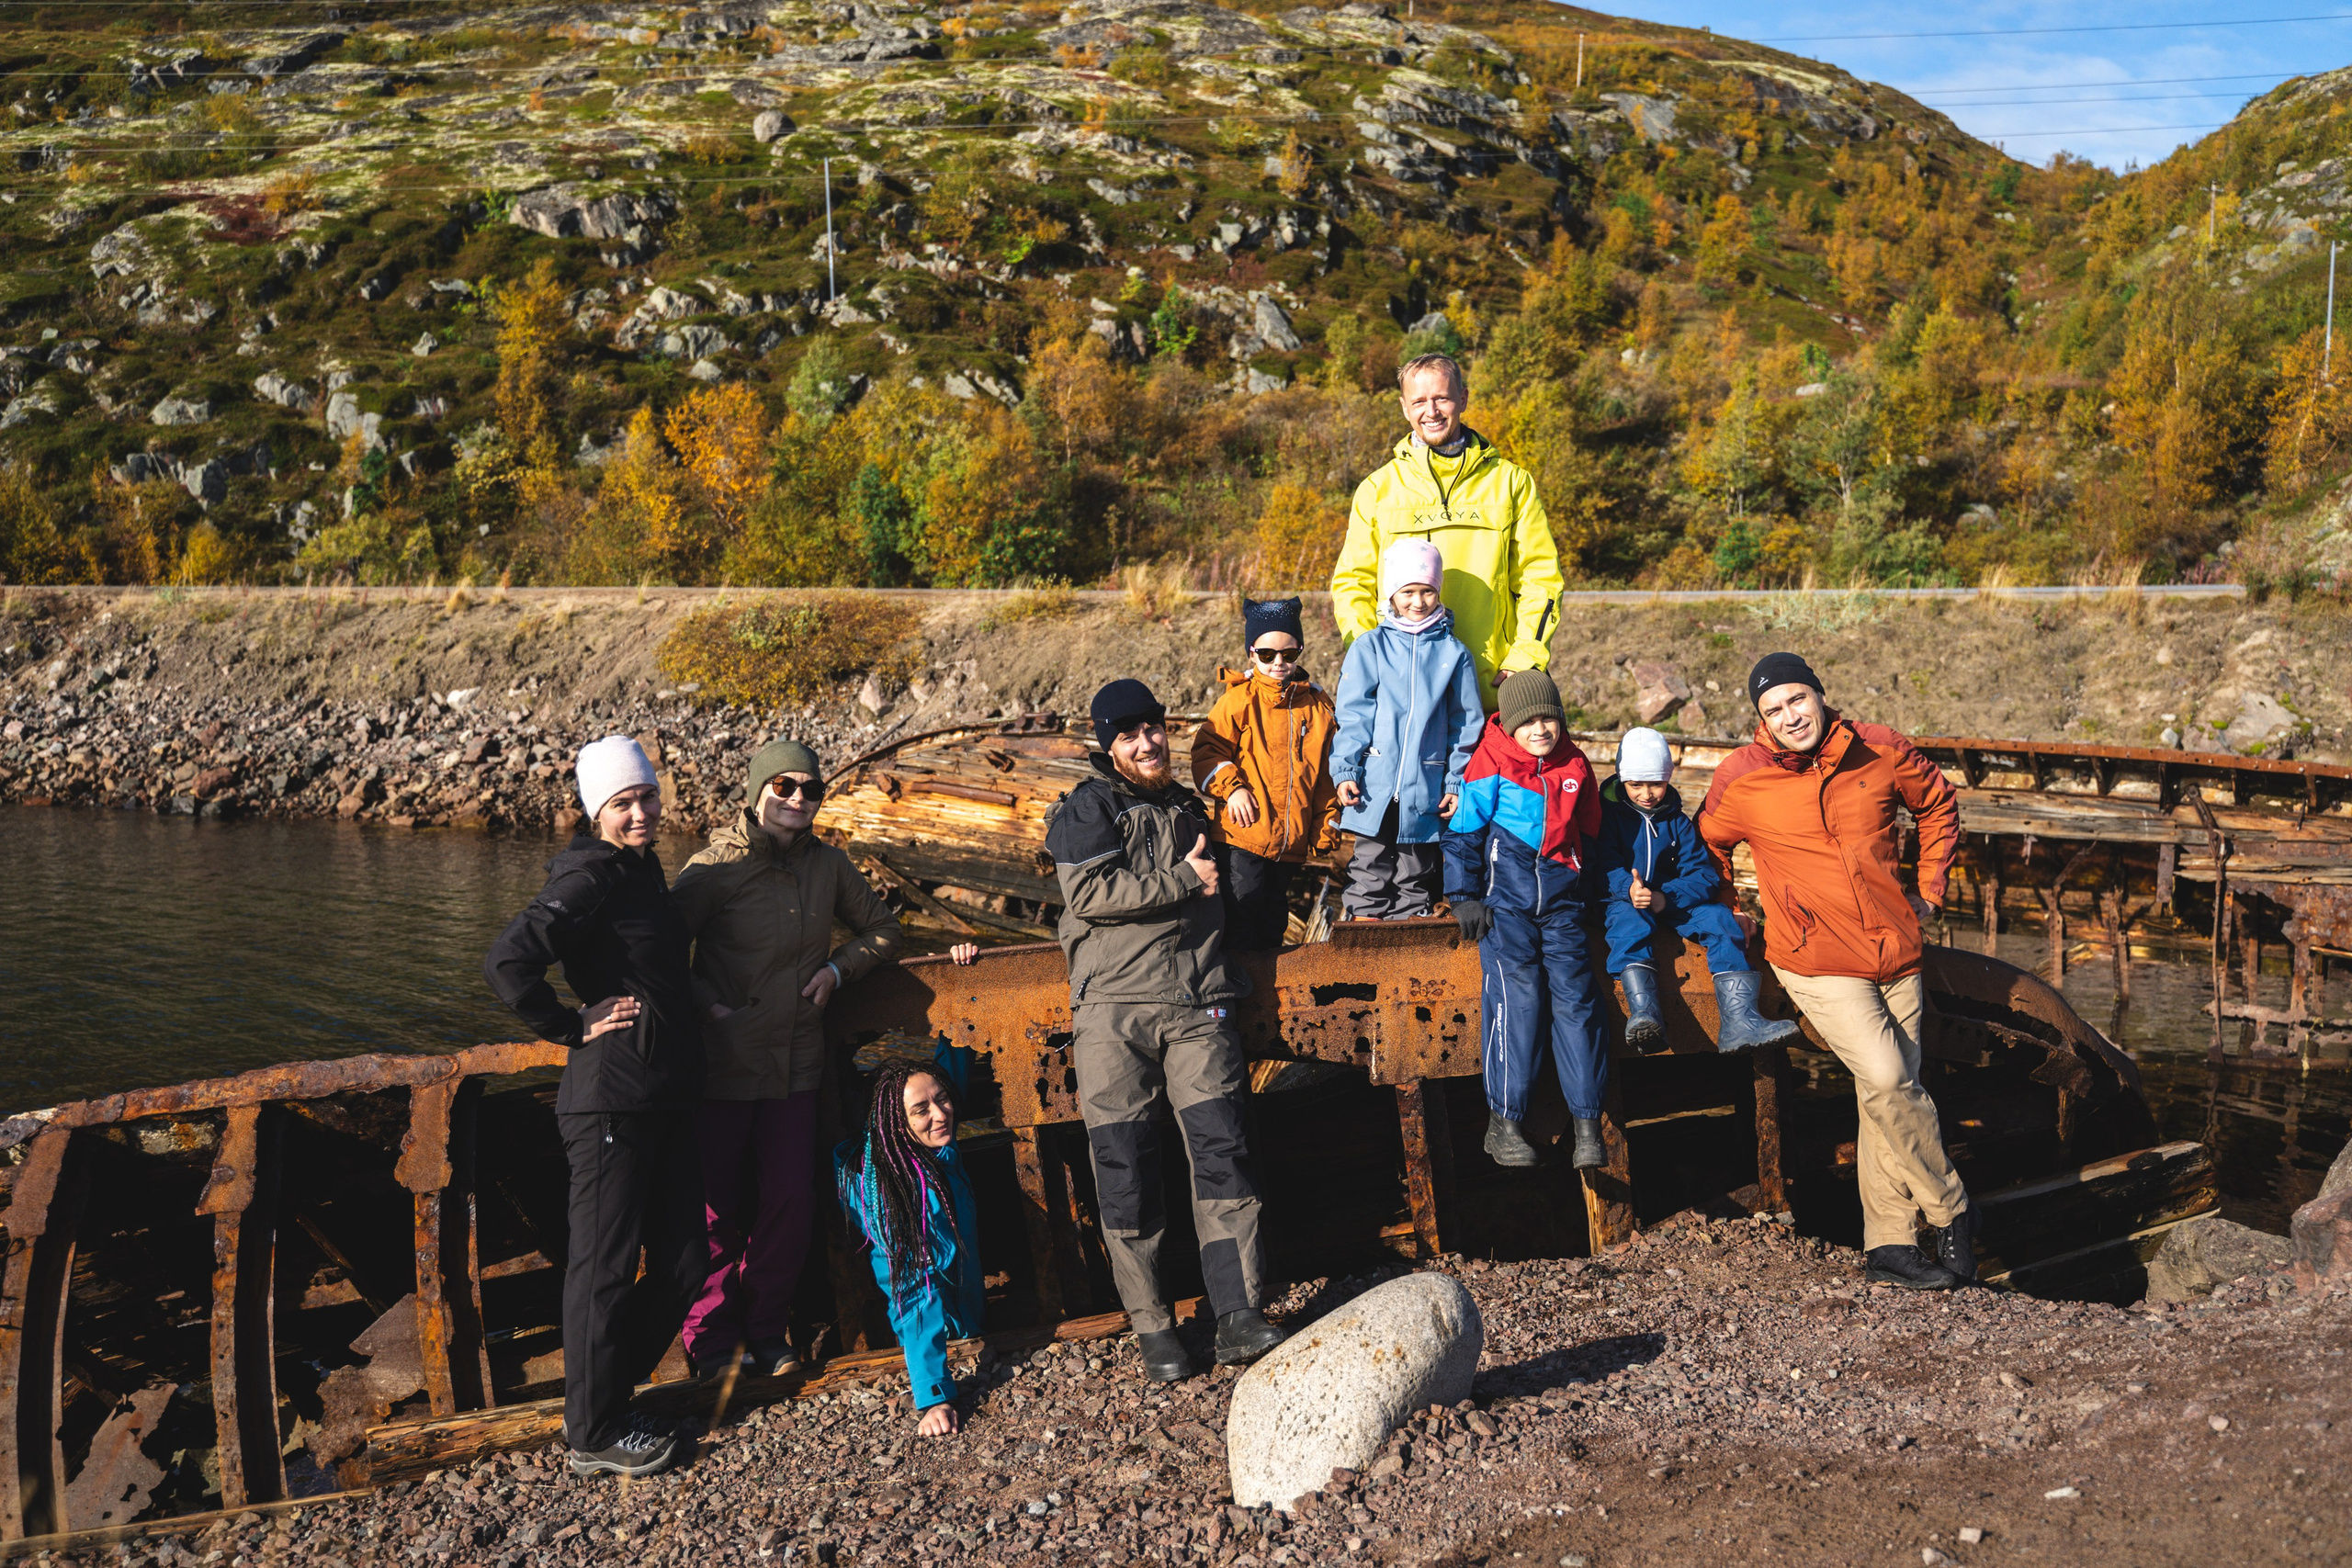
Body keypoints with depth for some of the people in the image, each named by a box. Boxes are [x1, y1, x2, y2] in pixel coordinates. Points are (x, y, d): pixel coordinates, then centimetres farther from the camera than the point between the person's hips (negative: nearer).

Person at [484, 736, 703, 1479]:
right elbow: (508, 961, -28)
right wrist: (574, 1027, -17)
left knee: (683, 1262, 13)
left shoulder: (643, 869, 13)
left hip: (667, 1099, 9)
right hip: (611, 1100, -9)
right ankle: (594, 1434, 17)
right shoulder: (590, 878, -15)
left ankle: (598, 1395, 29)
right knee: (605, 1264, 3)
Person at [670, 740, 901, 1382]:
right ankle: (713, 1338, 22)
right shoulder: (715, 868, -9)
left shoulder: (827, 864, 4)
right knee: (717, 1208, 3)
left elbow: (881, 929, 16)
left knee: (791, 1200, 5)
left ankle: (766, 1329, 25)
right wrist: (706, 1005, -19)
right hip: (723, 1065, -4)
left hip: (795, 1064, 4)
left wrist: (838, 969, 1)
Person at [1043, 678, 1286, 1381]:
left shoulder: (1187, 807, 23)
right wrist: (1183, 880, -9)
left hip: (1195, 1007, 4)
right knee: (1125, 1168, -2)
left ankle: (1239, 1318, -1)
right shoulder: (1086, 809, 4)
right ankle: (1150, 1326, 11)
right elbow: (1089, 892, -13)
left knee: (1222, 1151, -5)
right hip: (1114, 1013, -4)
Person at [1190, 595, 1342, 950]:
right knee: (1241, 904, -8)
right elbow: (1207, 749, -3)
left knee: (1274, 914, 14)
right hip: (1244, 832, -4)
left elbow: (1326, 773, 15)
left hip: (1293, 839, 4)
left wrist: (1326, 828, 13)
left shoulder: (1318, 704, 9)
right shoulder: (1240, 698, -4)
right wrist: (1230, 787, -18)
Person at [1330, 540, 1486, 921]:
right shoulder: (1370, 647, 1)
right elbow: (1351, 715, 1)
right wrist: (1345, 770, -6)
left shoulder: (1453, 653, 4)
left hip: (1425, 788, 1)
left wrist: (1457, 783, 4)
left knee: (1416, 872, 11)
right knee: (1371, 866, 5)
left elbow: (1466, 724, 7)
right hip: (1373, 787, -1)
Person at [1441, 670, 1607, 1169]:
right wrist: (1463, 897, -4)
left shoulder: (1575, 767, 11)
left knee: (1575, 995, -5)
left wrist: (1582, 891, 22)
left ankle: (1587, 1123, 0)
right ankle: (1504, 1123, -8)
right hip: (1506, 893, -4)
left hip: (1560, 897, 4)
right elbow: (1463, 833, -1)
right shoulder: (1492, 766, -3)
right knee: (1517, 995, -15)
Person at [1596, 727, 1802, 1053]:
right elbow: (1602, 862, -11)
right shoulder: (1606, 812, 4)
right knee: (1629, 922, -37)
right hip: (1622, 901, -3)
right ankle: (1643, 1014, -58)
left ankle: (1738, 1021, -32)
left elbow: (1702, 873, 2)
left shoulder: (1676, 821, 13)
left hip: (1672, 903, 4)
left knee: (1720, 917, -21)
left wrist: (1665, 898, -19)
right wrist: (1627, 889, -34)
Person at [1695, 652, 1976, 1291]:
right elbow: (1707, 845, 12)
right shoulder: (1742, 779, -6)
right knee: (1886, 1079, -18)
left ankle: (1890, 1245, 17)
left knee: (1892, 1093, 6)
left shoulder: (1880, 751, 0)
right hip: (1816, 960, -4)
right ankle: (1952, 1211, 3)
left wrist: (1929, 889, 14)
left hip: (1896, 951, 4)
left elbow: (1938, 803, 18)